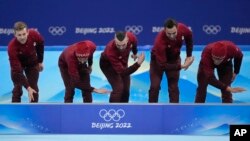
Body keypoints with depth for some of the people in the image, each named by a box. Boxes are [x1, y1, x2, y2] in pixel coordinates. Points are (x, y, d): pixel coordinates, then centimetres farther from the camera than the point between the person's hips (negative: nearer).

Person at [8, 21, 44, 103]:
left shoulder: (33, 34, -32)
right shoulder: (12, 47, -40)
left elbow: (41, 43, -4)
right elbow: (17, 70, -39)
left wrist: (40, 61, 3)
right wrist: (27, 87, -44)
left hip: (32, 63, 3)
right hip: (18, 64, -3)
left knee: (34, 88, 1)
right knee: (17, 89, -9)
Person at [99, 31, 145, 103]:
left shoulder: (131, 37, -33)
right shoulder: (110, 51, -46)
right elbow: (122, 72, -43)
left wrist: (135, 53, 16)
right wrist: (138, 63, -51)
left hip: (122, 62, 6)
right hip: (108, 64, -6)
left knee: (126, 89, 8)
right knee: (118, 88, -22)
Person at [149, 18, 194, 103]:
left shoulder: (182, 29, -30)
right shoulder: (160, 41, -42)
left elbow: (189, 38, -2)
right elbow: (162, 64, -36)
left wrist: (189, 56, -3)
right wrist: (180, 66, -36)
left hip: (174, 59, 4)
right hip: (158, 60, -3)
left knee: (173, 87, 2)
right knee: (154, 86, -6)